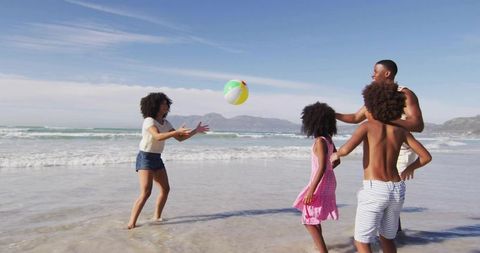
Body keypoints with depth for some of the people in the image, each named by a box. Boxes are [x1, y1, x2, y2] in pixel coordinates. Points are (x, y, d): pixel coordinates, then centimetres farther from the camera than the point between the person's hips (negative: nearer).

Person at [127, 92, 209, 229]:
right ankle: (131, 223, -11)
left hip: (157, 158, 8)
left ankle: (157, 217, 23)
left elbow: (180, 138, 8)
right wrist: (177, 131, -40)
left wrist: (196, 131, 0)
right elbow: (158, 137, -33)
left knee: (165, 189, 9)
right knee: (146, 192, -17)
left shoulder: (165, 123, 8)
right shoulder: (149, 121, -16)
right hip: (145, 158, -8)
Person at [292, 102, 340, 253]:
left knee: (308, 221, -5)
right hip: (328, 180, 10)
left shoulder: (320, 141, -21)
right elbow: (336, 161, 15)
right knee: (314, 217, 26)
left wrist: (311, 189, -28)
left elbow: (322, 167, -27)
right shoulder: (328, 139, 4)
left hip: (321, 182, -10)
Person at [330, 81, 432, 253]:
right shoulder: (401, 131, 9)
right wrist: (410, 168, 30)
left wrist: (336, 155, 4)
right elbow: (426, 157, 11)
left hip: (374, 190, -6)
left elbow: (346, 150, -19)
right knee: (386, 237, 27)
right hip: (397, 190, 6)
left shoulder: (367, 126, -4)